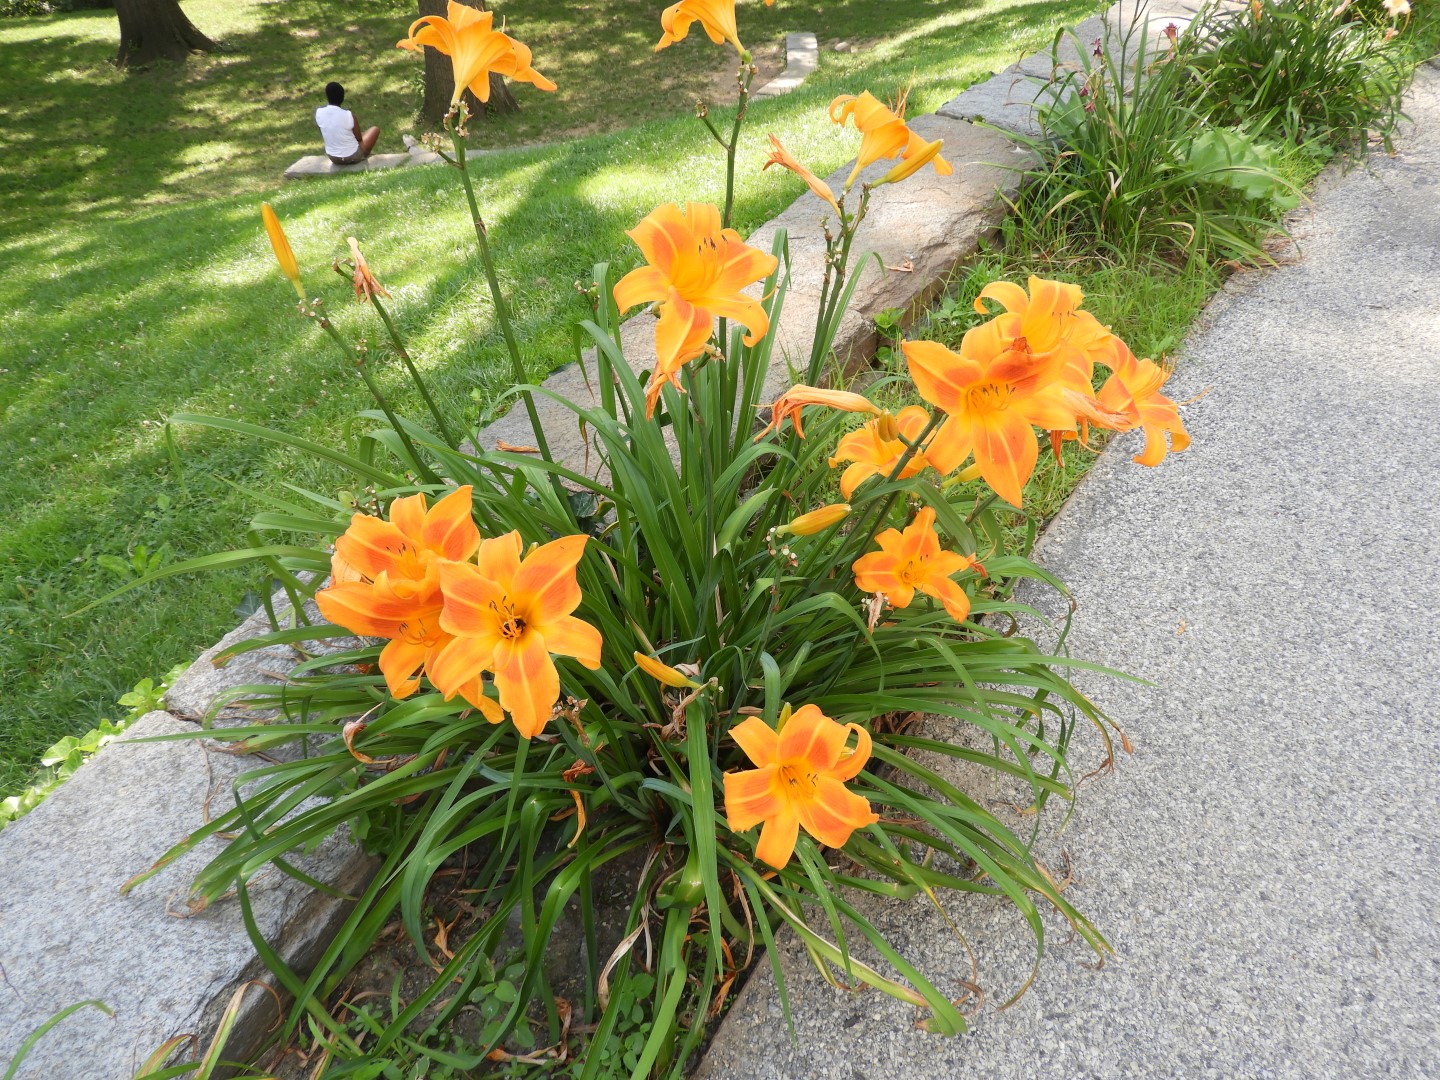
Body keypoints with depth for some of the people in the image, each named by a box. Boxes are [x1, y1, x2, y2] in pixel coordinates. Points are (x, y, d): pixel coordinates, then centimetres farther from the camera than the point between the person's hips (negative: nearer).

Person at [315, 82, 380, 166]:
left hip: (333, 158, 5)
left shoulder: (318, 113, -13)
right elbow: (359, 138, -11)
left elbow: (325, 134, 4)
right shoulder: (349, 115, -27)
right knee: (375, 130, 19)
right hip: (353, 157, -5)